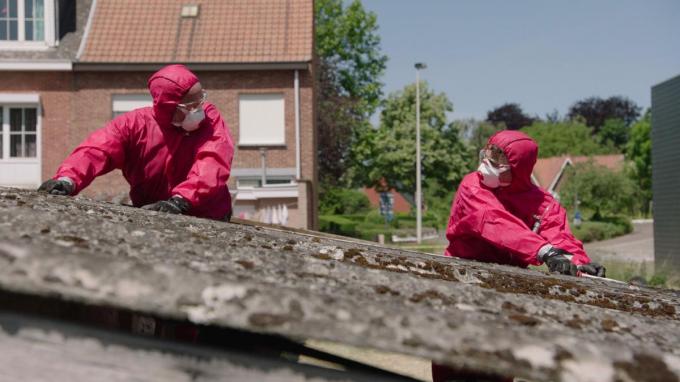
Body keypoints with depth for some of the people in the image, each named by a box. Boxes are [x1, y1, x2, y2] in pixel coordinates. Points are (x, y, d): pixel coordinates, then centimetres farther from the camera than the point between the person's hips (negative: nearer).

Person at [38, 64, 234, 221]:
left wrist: (180, 200, -42)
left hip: (206, 222, -2)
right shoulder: (135, 124, -8)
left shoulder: (210, 119, -10)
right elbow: (96, 150, -21)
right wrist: (67, 179, -42)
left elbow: (213, 163, -26)